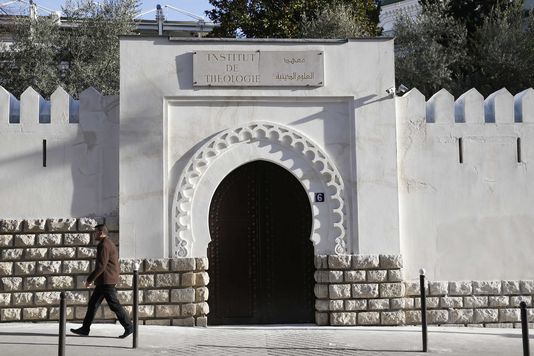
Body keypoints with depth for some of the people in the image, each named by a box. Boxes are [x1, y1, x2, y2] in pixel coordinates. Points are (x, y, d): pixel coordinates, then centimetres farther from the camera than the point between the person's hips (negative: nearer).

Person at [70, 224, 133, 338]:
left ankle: (129, 327, -1)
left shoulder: (104, 245, -15)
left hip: (106, 281, -11)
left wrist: (89, 280, -16)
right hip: (103, 281, 11)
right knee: (93, 303, 11)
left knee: (114, 305, -6)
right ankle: (85, 329, 14)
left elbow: (101, 265, -21)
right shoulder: (108, 244, 18)